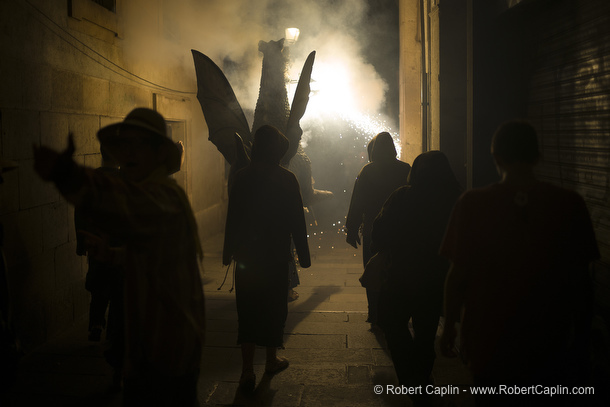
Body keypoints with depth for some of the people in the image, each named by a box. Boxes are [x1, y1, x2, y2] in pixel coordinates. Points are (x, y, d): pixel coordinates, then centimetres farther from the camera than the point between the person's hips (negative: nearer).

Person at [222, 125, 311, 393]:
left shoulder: (242, 178, -3)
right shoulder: (286, 179, -10)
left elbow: (232, 218, 1)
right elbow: (297, 222, -8)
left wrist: (228, 252, 10)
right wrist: (303, 255, 0)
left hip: (246, 255, 2)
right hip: (276, 255, -1)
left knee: (248, 311, 6)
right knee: (274, 308, 15)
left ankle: (247, 371, 1)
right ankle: (272, 360, 30)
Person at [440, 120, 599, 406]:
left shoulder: (472, 204, -11)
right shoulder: (570, 205, -9)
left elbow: (458, 275, -8)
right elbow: (580, 282, -4)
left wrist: (449, 326, 8)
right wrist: (581, 345, 8)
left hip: (488, 345, 0)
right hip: (548, 348, 1)